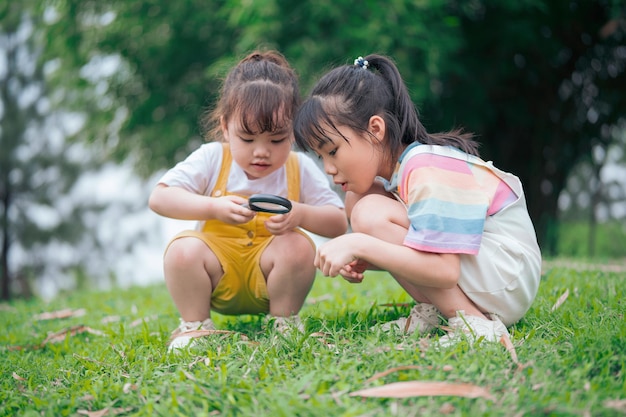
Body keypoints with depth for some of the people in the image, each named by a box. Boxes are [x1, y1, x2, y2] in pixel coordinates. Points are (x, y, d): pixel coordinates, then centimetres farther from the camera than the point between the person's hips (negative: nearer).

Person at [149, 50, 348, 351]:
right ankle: (194, 325, -5)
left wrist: (301, 215, -28)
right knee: (183, 248, -27)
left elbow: (339, 224, -7)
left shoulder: (300, 169, -3)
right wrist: (214, 208, -27)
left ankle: (284, 321, -4)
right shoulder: (212, 159, -6)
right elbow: (159, 198, -13)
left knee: (298, 246, -28)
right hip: (219, 274, 0)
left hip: (269, 281, 0)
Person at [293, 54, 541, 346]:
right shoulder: (401, 167, 5)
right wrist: (363, 260, -8)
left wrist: (360, 245, -30)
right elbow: (414, 255, 12)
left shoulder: (429, 173, -23)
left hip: (509, 281, -10)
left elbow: (444, 271, -31)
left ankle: (474, 322, -18)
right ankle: (430, 312, 1)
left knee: (371, 215, -24)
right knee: (356, 198, 3)